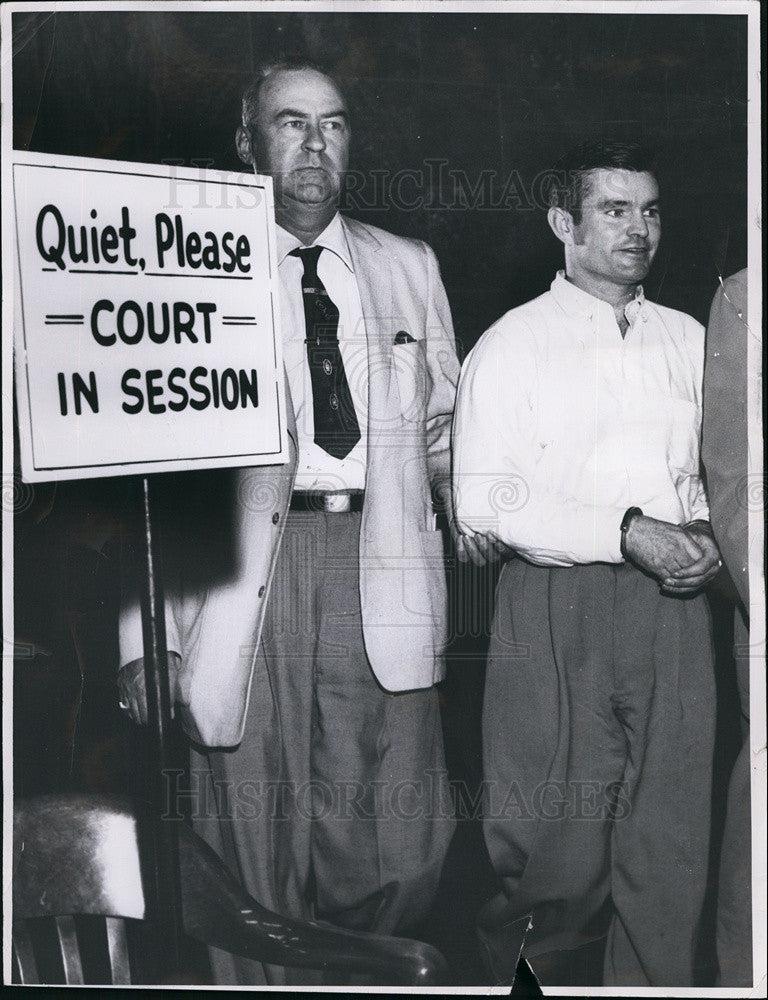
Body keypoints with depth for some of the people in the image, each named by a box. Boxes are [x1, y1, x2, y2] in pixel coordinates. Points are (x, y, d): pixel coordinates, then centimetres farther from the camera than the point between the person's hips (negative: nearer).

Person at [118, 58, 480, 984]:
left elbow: (443, 424, 22)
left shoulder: (409, 267, 17)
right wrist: (144, 631, -5)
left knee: (402, 854, 1)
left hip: (380, 564, 3)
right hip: (249, 565, -2)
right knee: (255, 854, 2)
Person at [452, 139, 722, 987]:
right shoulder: (513, 344, 0)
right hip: (557, 606, -4)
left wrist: (706, 533, 0)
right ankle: (512, 964, 27)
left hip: (671, 603, 4)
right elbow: (483, 502, -9)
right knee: (559, 844, -1)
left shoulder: (688, 340, 15)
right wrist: (626, 533, -15)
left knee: (671, 839, 5)